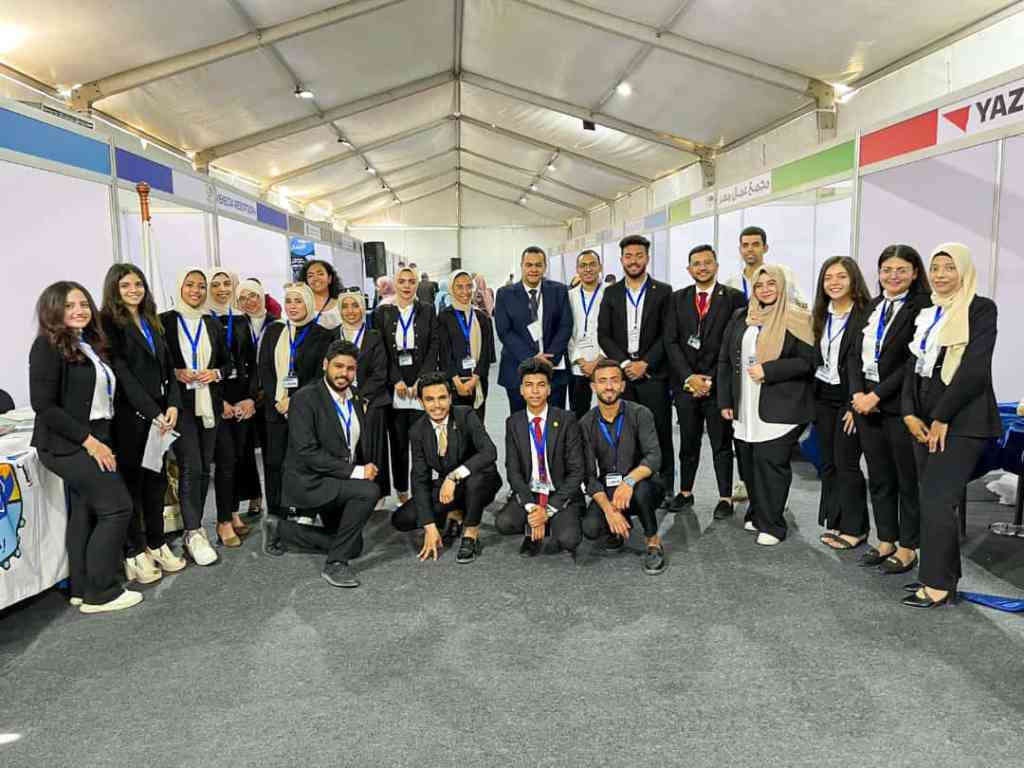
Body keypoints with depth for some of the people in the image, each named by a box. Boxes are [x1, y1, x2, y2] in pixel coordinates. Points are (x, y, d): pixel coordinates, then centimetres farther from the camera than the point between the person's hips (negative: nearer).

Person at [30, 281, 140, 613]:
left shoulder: (90, 344, 12)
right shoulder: (48, 344, -11)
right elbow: (43, 404, -17)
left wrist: (99, 441, 6)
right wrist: (88, 440, -18)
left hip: (91, 442, 8)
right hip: (66, 444, -8)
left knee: (84, 512, 11)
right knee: (117, 507, -8)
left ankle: (82, 590, 21)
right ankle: (101, 593, 2)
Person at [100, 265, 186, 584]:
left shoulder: (152, 323, 15)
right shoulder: (109, 323, -6)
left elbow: (168, 367, 12)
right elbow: (123, 374, -13)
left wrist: (172, 405, -3)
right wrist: (153, 413, -15)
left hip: (159, 413, 6)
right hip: (129, 416, -6)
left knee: (157, 480, 11)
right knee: (132, 482, 2)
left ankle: (157, 545, 22)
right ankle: (135, 553, 11)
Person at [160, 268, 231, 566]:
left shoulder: (213, 324, 12)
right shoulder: (165, 321, 0)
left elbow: (227, 362, 16)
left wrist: (216, 373, -4)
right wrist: (175, 373, -14)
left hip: (209, 403, 5)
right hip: (180, 403, -4)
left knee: (204, 467, 8)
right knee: (190, 467, -10)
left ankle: (194, 526, 19)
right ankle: (194, 533, -5)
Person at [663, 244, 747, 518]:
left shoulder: (734, 298, -1)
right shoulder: (678, 299, 7)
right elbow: (671, 341, 2)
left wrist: (713, 380, -9)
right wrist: (688, 377, -8)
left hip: (718, 383, -2)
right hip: (685, 381, 3)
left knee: (722, 443, 5)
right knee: (688, 441, 12)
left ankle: (725, 498, 13)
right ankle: (685, 492, 23)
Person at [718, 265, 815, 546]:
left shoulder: (796, 320, -3)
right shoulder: (741, 318, 12)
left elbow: (807, 361, -9)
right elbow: (725, 360, 13)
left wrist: (767, 370, -15)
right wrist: (725, 401, 9)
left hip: (780, 407, -5)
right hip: (745, 407, 5)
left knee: (770, 461, -7)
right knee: (748, 462, 9)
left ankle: (771, 525, 6)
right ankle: (757, 514, 26)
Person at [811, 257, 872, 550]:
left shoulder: (867, 314, -11)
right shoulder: (821, 316, 10)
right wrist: (810, 399, 8)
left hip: (848, 398, -6)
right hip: (822, 397, 7)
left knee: (846, 463, -2)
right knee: (828, 463, 11)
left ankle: (854, 528, 12)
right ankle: (834, 523, 22)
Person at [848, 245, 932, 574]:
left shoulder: (922, 308, -8)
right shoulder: (873, 307, 12)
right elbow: (855, 354, 10)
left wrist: (877, 395, -14)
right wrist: (857, 393, -4)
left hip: (900, 405, -6)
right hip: (866, 402, 6)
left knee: (908, 479, 6)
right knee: (879, 478, 14)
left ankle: (908, 548, 18)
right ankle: (886, 541, 26)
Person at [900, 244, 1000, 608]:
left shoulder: (980, 309, -5)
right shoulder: (928, 314, 16)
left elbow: (975, 369, -14)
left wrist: (942, 418, -14)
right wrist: (910, 413, 0)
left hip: (960, 421, -7)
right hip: (925, 421, 7)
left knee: (936, 500, -9)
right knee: (934, 500, 9)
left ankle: (937, 585, 0)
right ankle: (945, 576, 19)